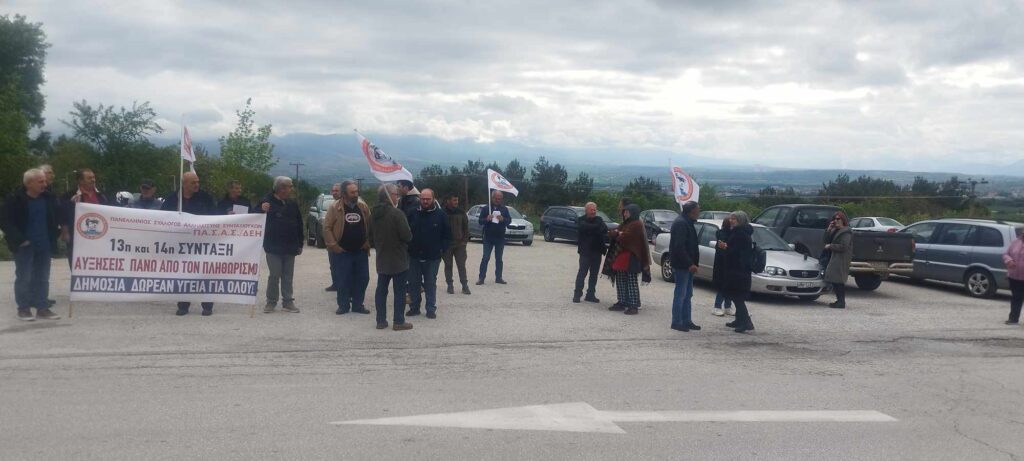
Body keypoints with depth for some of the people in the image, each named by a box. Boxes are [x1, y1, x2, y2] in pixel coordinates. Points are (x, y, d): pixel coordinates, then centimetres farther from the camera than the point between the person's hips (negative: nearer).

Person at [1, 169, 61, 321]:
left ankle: (42, 308, 14)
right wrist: (19, 239, -15)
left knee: (42, 278, 8)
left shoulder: (48, 199, 4)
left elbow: (54, 219, 15)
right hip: (24, 246, -4)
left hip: (44, 246, 4)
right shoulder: (15, 199, -10)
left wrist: (53, 239, 5)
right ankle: (23, 309, 10)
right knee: (23, 278, 2)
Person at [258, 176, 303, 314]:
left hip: (290, 247, 4)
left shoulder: (293, 204, 8)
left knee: (288, 276, 9)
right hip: (273, 247, -4)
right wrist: (262, 210, -28)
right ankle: (271, 302, 11)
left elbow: (299, 225, 11)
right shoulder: (268, 201, -6)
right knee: (274, 275, -2)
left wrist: (300, 244, 8)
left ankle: (288, 302, 15)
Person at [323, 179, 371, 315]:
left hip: (361, 251, 4)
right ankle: (343, 305, 14)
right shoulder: (335, 208, -6)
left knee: (362, 279, 5)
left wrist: (368, 242, 2)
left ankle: (358, 304, 17)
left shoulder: (363, 207, 5)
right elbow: (327, 228, -6)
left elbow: (370, 226, 12)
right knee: (343, 280, 2)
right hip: (343, 252, -4)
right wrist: (333, 246, -10)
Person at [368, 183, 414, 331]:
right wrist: (403, 241, 2)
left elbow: (371, 237, 12)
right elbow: (407, 236, -20)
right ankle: (399, 321, 3)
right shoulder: (396, 213, -19)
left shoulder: (374, 214, 4)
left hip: (382, 259, 7)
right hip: (399, 259, -6)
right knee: (399, 290, 1)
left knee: (381, 289, 12)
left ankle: (381, 320, 15)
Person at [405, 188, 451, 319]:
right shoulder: (413, 214, 1)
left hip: (432, 257, -2)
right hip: (414, 256, 2)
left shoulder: (440, 215, -3)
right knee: (413, 283, 9)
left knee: (430, 284, 5)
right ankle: (414, 307, 20)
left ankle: (431, 309, 12)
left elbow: (447, 235, 0)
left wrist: (442, 249, -7)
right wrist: (408, 247, -2)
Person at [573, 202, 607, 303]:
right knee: (582, 273, -4)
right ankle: (577, 294, 1)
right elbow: (585, 227, -22)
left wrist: (592, 230, -21)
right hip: (585, 250, -4)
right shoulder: (581, 220, 0)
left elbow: (605, 230, -6)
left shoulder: (599, 219, 11)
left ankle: (590, 294, 13)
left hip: (597, 251, 4)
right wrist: (598, 227, -18)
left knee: (594, 274, 7)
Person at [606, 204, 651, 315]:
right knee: (620, 280, 9)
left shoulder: (637, 224, -10)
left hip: (631, 257, -9)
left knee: (631, 281, -8)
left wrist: (616, 234, 1)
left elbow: (624, 237, -19)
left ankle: (634, 306, -8)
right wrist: (618, 233, -11)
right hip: (621, 255, 9)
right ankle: (622, 303, 17)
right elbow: (611, 232, 11)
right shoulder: (625, 224, 19)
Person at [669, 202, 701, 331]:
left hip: (686, 265, 10)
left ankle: (687, 321, 20)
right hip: (681, 265, -10)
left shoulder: (687, 222, 15)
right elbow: (679, 246, -23)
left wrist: (692, 263, 15)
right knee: (680, 294, -5)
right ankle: (676, 322, 1)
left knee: (687, 295, 13)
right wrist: (690, 263, -23)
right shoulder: (680, 223, -17)